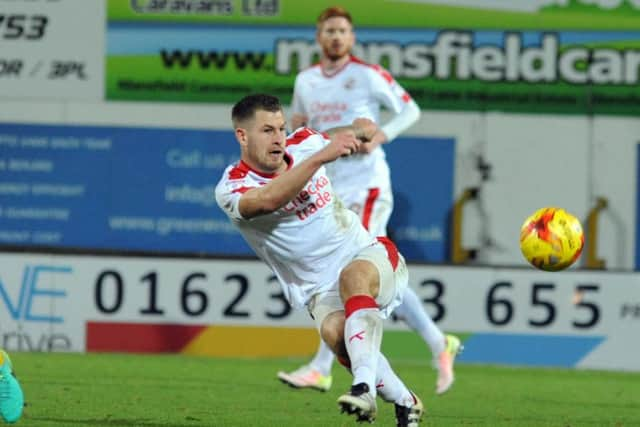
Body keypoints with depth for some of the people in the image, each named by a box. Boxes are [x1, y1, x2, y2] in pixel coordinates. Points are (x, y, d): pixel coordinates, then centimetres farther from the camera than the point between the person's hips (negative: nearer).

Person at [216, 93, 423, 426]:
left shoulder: (302, 145, 4)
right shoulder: (231, 189, -10)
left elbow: (345, 137, 31)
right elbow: (269, 200, -35)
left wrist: (359, 130, 11)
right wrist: (321, 157, -40)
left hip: (373, 258, 2)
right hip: (323, 291, -2)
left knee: (353, 276, -35)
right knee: (334, 331, -34)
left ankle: (364, 386, -52)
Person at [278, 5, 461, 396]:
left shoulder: (368, 75, -5)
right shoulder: (306, 81, 12)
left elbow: (410, 110, 2)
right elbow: (298, 122, 25)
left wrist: (380, 136, -14)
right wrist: (296, 127, 1)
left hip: (366, 185, -6)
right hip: (332, 188, 6)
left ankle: (321, 369, -14)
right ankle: (439, 344, 17)